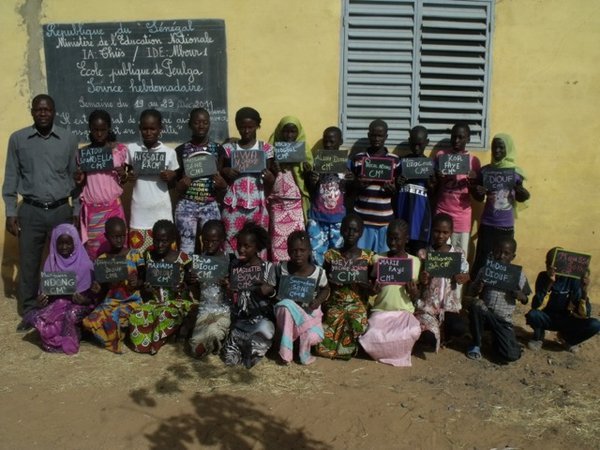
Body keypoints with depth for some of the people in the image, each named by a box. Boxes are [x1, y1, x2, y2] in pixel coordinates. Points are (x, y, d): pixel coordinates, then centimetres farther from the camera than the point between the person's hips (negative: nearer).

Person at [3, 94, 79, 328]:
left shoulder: (69, 139, 2)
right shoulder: (17, 139, 1)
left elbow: (75, 176, 6)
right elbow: (11, 177, 4)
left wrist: (77, 210, 3)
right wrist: (10, 212, 0)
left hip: (61, 210, 0)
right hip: (30, 211, 0)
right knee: (28, 265, 7)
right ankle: (29, 313, 22)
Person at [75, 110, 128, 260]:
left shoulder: (120, 149, 1)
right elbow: (80, 184, 12)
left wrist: (123, 175, -11)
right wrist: (78, 179, -9)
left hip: (113, 208, -1)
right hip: (90, 210, 1)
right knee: (91, 252, 1)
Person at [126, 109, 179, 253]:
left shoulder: (169, 152, 0)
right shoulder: (131, 149, 2)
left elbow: (173, 184, 9)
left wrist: (171, 177, -12)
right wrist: (128, 177, -8)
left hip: (162, 210, 0)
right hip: (139, 210, 1)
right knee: (137, 253, 2)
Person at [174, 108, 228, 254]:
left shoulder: (218, 149, 5)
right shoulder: (181, 150, 4)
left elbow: (224, 179, 8)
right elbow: (174, 181, 7)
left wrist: (222, 184, -14)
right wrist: (180, 185, -15)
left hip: (210, 206, 1)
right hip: (186, 206, 0)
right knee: (186, 249, -2)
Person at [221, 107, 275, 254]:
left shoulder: (266, 148, 5)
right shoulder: (229, 148, 6)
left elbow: (268, 187, 8)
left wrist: (270, 179, -15)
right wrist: (225, 172, -9)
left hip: (258, 207, 0)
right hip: (233, 207, 0)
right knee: (230, 246, -2)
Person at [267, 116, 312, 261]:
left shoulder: (303, 150, 5)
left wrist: (307, 171, -17)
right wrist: (271, 170, -17)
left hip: (296, 202, 0)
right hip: (277, 202, 0)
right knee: (278, 238, 0)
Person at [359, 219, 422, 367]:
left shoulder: (414, 261, 1)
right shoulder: (378, 259, 1)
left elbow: (416, 298, 6)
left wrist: (414, 292, -18)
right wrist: (372, 289, -16)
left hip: (404, 312, 0)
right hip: (380, 311, 0)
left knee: (413, 332, -31)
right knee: (372, 338, -29)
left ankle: (398, 352, 4)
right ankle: (386, 349, 8)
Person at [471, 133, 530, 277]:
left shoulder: (516, 172, 0)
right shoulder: (485, 170, -1)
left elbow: (520, 198, 11)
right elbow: (479, 198, 5)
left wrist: (523, 193, -13)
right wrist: (478, 192, -18)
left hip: (506, 225, 1)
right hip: (487, 224, -1)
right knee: (481, 261, -1)